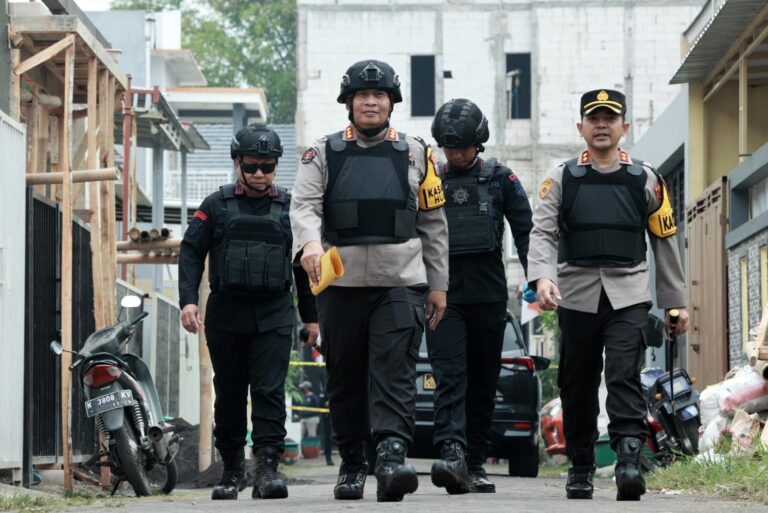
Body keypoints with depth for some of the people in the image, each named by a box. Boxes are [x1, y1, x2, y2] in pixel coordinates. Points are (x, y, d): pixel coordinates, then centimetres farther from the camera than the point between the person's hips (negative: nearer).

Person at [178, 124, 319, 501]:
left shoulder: (289, 208, 10)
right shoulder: (216, 206, 7)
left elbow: (303, 265, 15)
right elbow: (191, 253, 3)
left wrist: (310, 316, 14)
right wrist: (188, 300, -10)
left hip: (274, 317, 0)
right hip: (226, 314, 0)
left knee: (269, 392, -10)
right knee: (229, 396, 7)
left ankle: (267, 468, -15)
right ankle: (232, 470, 17)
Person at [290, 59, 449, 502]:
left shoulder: (415, 154, 12)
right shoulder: (324, 154, 9)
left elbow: (434, 223, 15)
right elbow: (305, 205, -5)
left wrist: (438, 284, 11)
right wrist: (310, 242, -27)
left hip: (401, 283, -1)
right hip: (341, 283, 1)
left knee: (396, 372, -14)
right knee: (345, 378, 7)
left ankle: (392, 456, -25)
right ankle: (352, 464, 17)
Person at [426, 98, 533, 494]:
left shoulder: (501, 179, 8)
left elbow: (525, 230, 5)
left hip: (488, 295, 1)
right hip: (443, 294, -1)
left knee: (483, 383, 5)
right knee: (450, 377, -15)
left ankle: (475, 465, 12)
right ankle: (452, 454, -30)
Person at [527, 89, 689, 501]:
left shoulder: (645, 179, 8)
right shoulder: (561, 179, 6)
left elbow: (664, 241, 12)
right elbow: (542, 233, -4)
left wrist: (676, 301, 12)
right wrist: (542, 277, -23)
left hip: (628, 294, -1)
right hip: (577, 294, 1)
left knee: (625, 375, -16)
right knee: (578, 385, 6)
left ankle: (629, 462, -24)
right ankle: (580, 467, 18)